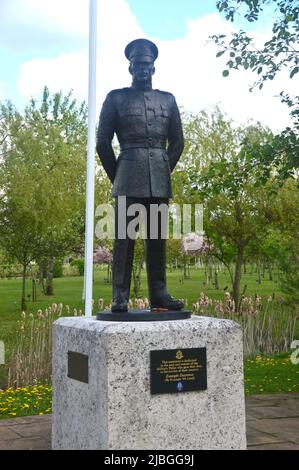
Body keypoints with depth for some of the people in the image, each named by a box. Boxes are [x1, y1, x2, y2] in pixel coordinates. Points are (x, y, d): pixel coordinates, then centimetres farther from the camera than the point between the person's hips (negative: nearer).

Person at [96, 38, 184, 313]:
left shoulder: (168, 100, 16)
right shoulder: (116, 98, 9)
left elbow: (177, 141, 18)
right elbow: (103, 142, 7)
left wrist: (166, 171, 10)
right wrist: (115, 176, 4)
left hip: (160, 177, 3)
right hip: (129, 175, -3)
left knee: (157, 236, 4)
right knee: (124, 236, -6)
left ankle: (159, 294, 8)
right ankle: (120, 298, -5)